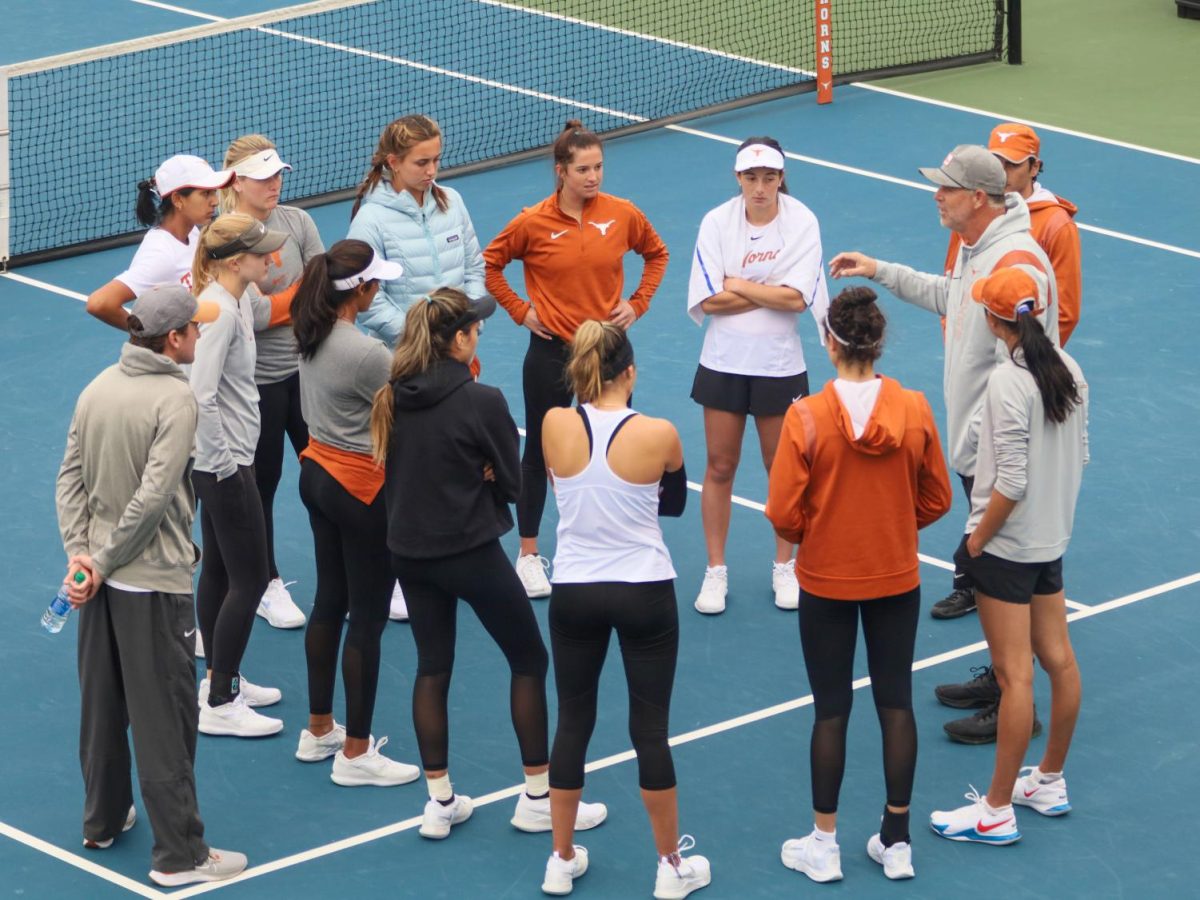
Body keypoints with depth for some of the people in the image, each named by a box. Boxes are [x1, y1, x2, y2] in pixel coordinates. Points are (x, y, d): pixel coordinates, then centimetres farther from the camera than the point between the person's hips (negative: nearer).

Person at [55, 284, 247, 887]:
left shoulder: (98, 388, 2)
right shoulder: (176, 400, -18)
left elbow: (71, 477, 2)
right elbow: (154, 495, -22)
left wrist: (80, 551, -3)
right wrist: (103, 560, -14)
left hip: (100, 580, 7)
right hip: (154, 584, -7)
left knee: (101, 706, 20)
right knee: (165, 719, 0)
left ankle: (102, 820, 36)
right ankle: (179, 854, 5)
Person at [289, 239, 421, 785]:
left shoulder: (312, 334, -1)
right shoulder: (366, 353, -26)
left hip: (318, 471, 9)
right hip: (363, 490, -9)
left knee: (329, 603, 20)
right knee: (368, 619, 3)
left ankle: (318, 731, 31)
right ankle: (355, 753, 11)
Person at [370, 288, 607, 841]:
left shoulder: (393, 398, -2)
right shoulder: (481, 401, -18)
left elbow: (399, 470, 9)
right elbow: (511, 482, -9)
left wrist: (465, 477, 3)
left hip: (409, 550, 6)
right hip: (470, 551, -6)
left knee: (432, 668, 15)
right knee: (529, 661, 10)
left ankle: (440, 802, 18)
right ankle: (538, 798, 15)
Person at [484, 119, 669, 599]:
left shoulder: (622, 214, -5)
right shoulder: (534, 222, -11)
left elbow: (656, 253, 13)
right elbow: (489, 263, 2)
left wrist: (637, 303, 3)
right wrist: (520, 310, -3)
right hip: (552, 350, -2)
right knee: (539, 452, 9)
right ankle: (529, 555, 22)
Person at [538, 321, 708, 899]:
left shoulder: (555, 427, -10)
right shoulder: (658, 435, -15)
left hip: (573, 594, 2)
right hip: (645, 594, -2)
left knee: (573, 723, 14)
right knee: (650, 729, 7)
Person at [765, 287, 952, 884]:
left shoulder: (807, 417, -20)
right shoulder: (914, 411, -12)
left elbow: (783, 512, -16)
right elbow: (935, 499, -1)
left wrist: (814, 536, 4)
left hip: (826, 581, -2)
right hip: (897, 579, 2)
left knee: (832, 710, 10)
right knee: (896, 704, 13)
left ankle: (824, 845, 19)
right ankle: (896, 844, 19)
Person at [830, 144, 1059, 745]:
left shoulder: (1017, 264, -25)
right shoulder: (976, 249, 9)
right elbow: (948, 297, 32)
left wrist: (984, 435, -26)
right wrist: (882, 272, 31)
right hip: (975, 448, 11)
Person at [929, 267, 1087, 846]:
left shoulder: (1008, 383, -22)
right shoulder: (1068, 369, 1)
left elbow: (1011, 483, -24)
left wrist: (977, 539, -12)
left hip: (1007, 545, -8)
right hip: (1053, 539, 8)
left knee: (1015, 676, -3)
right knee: (1058, 660, 17)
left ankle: (997, 812, 5)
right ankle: (1050, 781, 31)